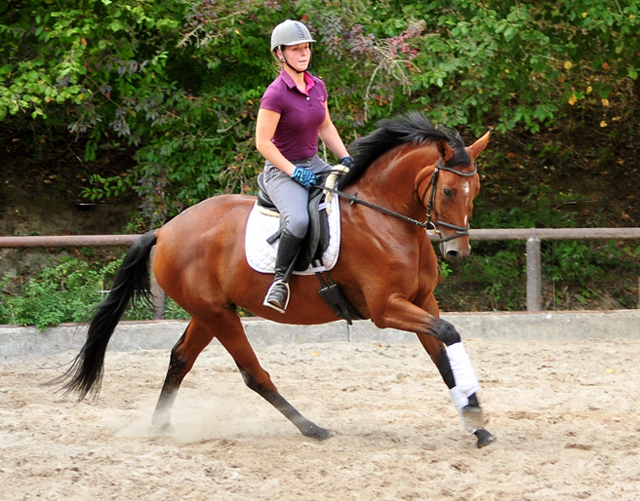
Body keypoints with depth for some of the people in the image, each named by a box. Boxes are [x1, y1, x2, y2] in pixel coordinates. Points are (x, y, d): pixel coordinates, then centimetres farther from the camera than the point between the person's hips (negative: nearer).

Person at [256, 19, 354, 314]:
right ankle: (281, 281, -17)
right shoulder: (276, 94, -17)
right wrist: (294, 172, -20)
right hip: (282, 170, -8)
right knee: (299, 220, -35)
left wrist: (347, 160, 7)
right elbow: (263, 142, -17)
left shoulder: (318, 87, 6)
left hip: (314, 165, 8)